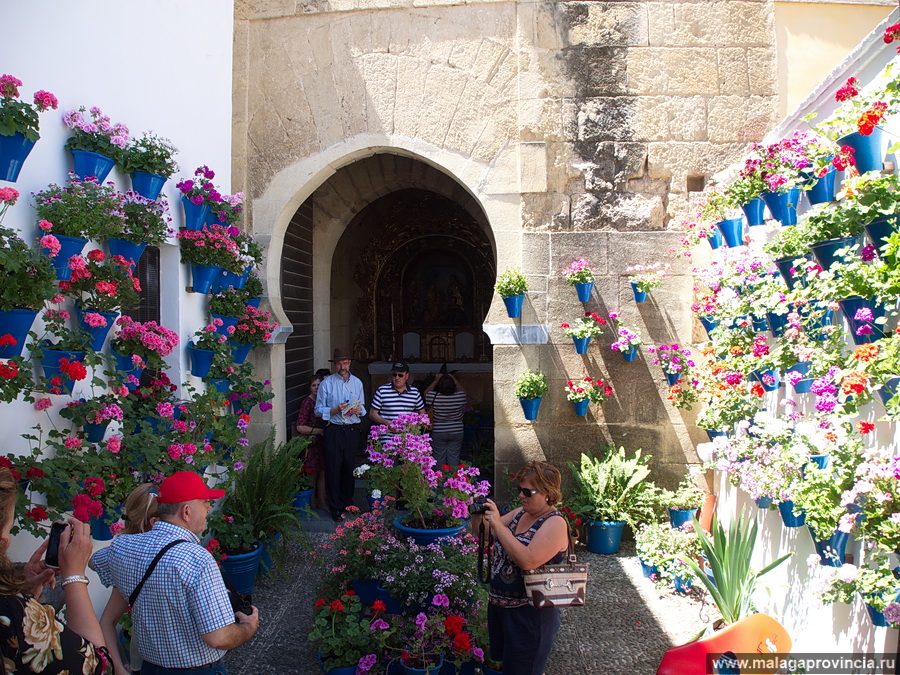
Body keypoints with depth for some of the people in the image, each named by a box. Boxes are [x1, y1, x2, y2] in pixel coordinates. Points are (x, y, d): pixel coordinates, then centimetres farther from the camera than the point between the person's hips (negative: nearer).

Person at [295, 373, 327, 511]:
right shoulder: (307, 402, -15)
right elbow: (300, 427, -20)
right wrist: (319, 431, -18)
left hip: (322, 442, 7)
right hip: (311, 443, -7)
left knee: (322, 473, 12)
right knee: (312, 475, 4)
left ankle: (322, 502, 23)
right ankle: (312, 505, 16)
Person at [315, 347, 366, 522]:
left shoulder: (357, 382, 10)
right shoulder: (327, 383, -1)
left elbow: (362, 407, 16)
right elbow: (319, 410, -1)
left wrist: (358, 410, -7)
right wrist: (336, 409, -16)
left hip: (352, 430, 3)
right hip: (334, 430, -3)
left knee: (350, 467, 11)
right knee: (333, 469, -1)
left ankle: (347, 502, 26)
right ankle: (335, 507, 9)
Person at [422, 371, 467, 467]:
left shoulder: (434, 397, -15)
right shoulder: (460, 397, -11)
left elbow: (426, 392, 8)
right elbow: (461, 390, 13)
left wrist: (436, 380, 7)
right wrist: (454, 379, 14)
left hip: (438, 433, -1)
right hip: (456, 433, 1)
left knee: (439, 457, 9)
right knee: (454, 457, 9)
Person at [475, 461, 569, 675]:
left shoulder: (555, 523, -18)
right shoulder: (520, 513, 5)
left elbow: (528, 560, -32)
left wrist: (498, 525, -31)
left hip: (529, 613, -7)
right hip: (499, 604, 8)